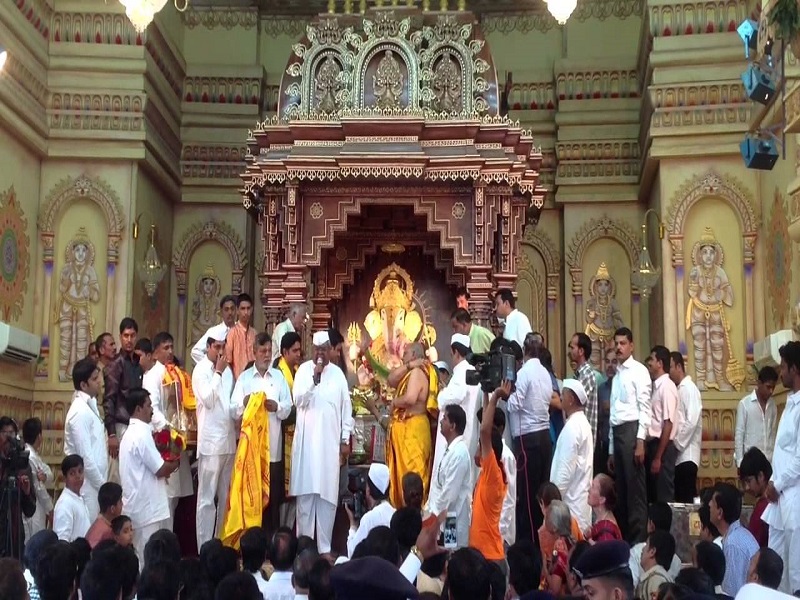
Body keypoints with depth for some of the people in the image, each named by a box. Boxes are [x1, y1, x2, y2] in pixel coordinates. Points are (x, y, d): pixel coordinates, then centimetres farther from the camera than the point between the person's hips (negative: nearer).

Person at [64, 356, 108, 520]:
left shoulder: (89, 406, 11)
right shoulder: (80, 411, -17)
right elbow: (85, 456, -20)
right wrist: (103, 485, -14)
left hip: (94, 483, 9)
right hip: (87, 485, -9)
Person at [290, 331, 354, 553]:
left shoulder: (338, 374, 7)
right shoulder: (304, 369, 1)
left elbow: (346, 407, 8)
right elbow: (299, 400, -9)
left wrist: (346, 439, 5)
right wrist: (314, 379, -20)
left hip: (330, 441, 2)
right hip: (306, 440, -1)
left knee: (327, 493, 2)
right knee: (305, 492, -1)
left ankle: (324, 547, 7)